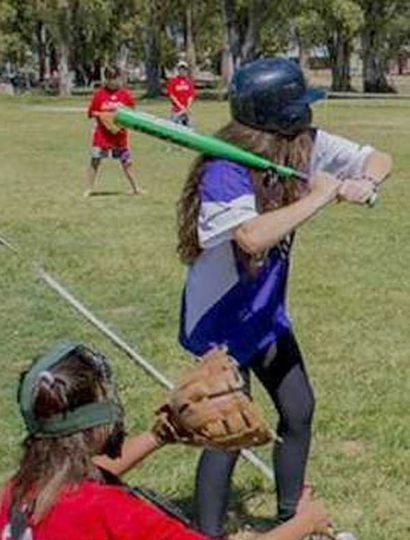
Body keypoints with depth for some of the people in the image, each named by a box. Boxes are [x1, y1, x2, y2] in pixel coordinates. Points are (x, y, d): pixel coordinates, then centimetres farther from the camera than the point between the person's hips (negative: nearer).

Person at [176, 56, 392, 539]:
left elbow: (378, 160, 0)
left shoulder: (308, 146, -8)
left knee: (299, 411, 16)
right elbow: (253, 236, -47)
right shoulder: (224, 172, -30)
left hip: (267, 311, 8)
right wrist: (320, 196, -35)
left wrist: (363, 183, -23)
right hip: (220, 318, -8)